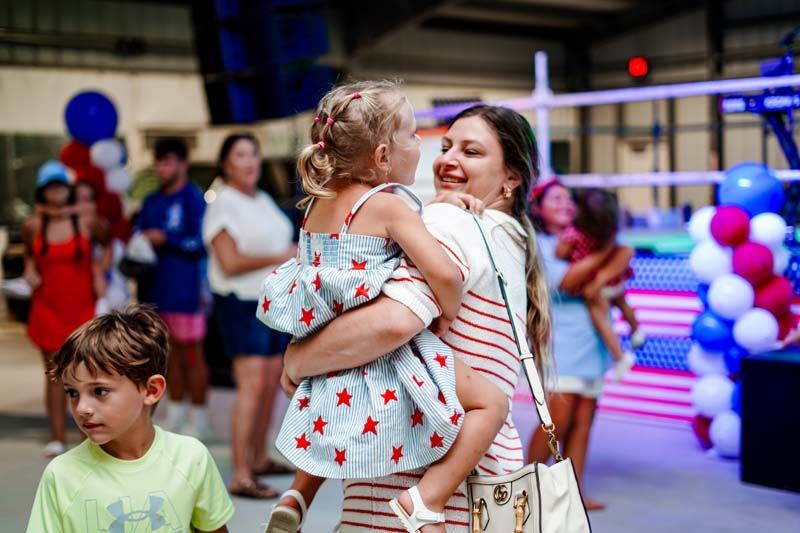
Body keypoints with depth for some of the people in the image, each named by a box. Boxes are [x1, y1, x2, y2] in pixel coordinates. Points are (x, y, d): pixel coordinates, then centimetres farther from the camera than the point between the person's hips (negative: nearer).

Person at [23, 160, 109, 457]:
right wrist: (29, 269, -2)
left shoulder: (87, 222, -4)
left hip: (83, 307, -1)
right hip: (48, 307, 2)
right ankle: (58, 438, 9)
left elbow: (109, 245, 13)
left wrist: (100, 272, -1)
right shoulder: (33, 226, 1)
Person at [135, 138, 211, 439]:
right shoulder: (152, 202, 16)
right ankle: (175, 415, 21)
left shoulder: (193, 199, -7)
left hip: (185, 288, -7)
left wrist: (165, 240, -13)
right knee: (172, 352, 13)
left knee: (191, 353, 0)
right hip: (157, 289, 7)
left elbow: (202, 244, -11)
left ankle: (198, 418, 8)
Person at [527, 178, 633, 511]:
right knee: (558, 418, -11)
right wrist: (603, 254, -12)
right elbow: (564, 280, -15)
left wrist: (604, 274, -15)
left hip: (591, 342, 6)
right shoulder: (536, 244, -1)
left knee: (583, 421, 3)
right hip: (557, 342, -6)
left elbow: (625, 253, 3)